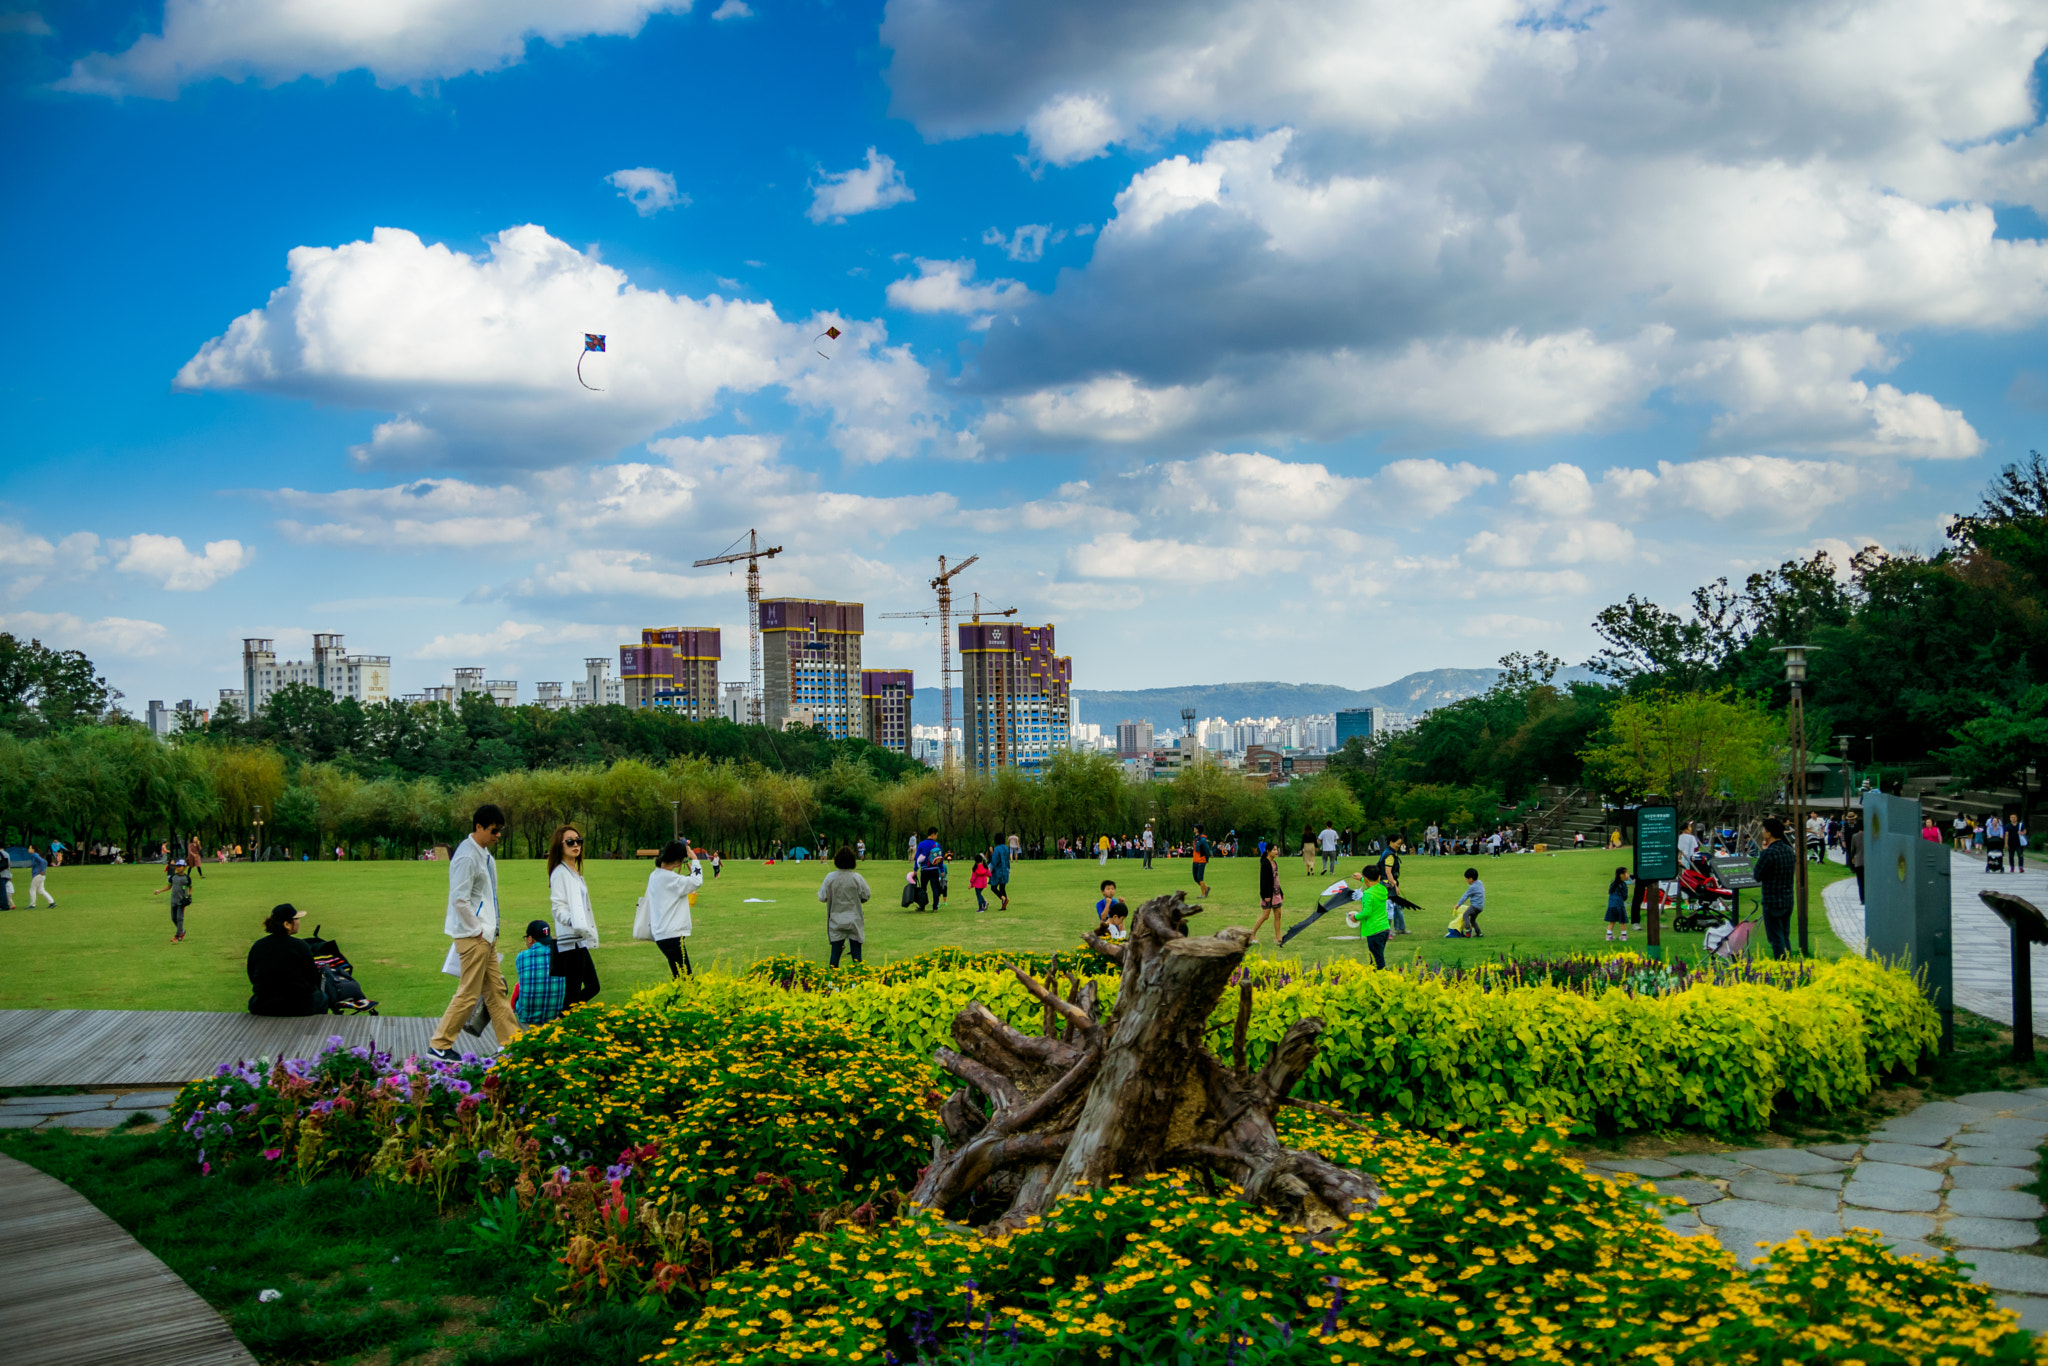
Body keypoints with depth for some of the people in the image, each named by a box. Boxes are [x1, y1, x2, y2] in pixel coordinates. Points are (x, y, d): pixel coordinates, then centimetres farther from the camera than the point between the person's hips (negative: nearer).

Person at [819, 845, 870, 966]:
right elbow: (865, 896, -3)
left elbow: (822, 897, -5)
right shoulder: (857, 878, -11)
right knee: (856, 951, 5)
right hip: (854, 920, -1)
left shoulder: (830, 877, -10)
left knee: (835, 951, 8)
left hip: (836, 921, 1)